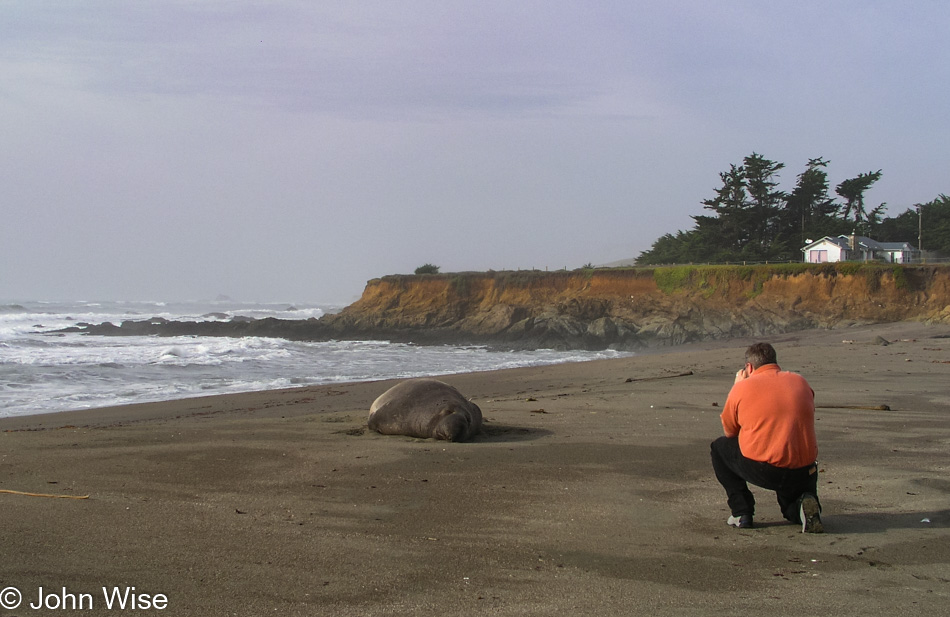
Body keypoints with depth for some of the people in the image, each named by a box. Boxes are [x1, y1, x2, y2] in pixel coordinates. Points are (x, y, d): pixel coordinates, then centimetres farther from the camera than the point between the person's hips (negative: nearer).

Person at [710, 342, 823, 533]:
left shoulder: (743, 387, 1)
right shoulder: (801, 382, 13)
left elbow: (729, 433, 15)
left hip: (761, 471, -4)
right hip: (804, 473, 4)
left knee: (719, 447, 24)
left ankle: (741, 513, 15)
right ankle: (801, 508, -2)